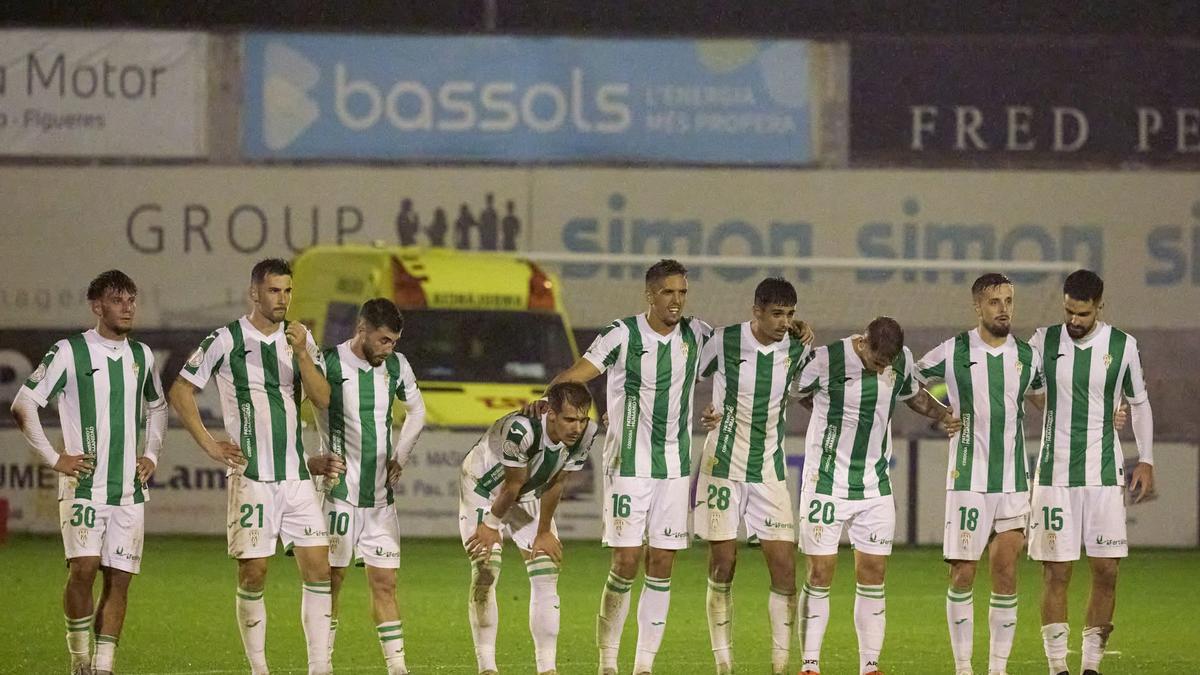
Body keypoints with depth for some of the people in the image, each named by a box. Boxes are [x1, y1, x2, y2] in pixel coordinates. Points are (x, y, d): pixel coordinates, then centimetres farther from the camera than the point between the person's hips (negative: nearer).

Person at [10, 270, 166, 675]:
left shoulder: (141, 356, 11)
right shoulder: (69, 352, -5)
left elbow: (157, 407, 30)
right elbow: (23, 406, -4)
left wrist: (152, 456, 16)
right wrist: (55, 459, -7)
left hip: (129, 489, 5)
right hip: (83, 485, -5)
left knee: (119, 578, 1)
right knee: (83, 567, -19)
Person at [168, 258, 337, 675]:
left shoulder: (300, 337, 9)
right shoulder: (226, 341, -4)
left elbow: (323, 399, 1)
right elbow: (180, 392, 1)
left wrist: (301, 353, -12)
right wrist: (209, 445, -3)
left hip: (297, 475, 4)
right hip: (251, 476, -4)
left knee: (318, 567, -2)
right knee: (253, 573, -4)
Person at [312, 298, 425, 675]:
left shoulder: (396, 366, 6)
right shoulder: (328, 363, -10)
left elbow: (416, 411, 25)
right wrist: (307, 458, -14)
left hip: (381, 496, 5)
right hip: (339, 492, -5)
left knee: (384, 583, 3)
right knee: (332, 580, -2)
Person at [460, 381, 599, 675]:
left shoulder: (585, 434, -22)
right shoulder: (522, 429, -41)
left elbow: (556, 484, -9)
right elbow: (511, 485, -27)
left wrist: (544, 532, -2)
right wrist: (491, 526, -13)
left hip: (530, 496, 5)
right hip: (484, 490, -5)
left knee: (547, 574, -3)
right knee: (485, 574, -15)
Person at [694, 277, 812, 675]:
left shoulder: (797, 349, -1)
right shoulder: (723, 342, -10)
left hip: (769, 470, 2)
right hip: (723, 465, -2)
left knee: (784, 567, -6)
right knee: (722, 566, -1)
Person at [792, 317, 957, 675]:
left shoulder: (902, 360, -1)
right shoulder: (824, 360, -15)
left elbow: (913, 394, 20)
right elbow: (792, 392, 2)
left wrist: (942, 413, 5)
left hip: (875, 486, 4)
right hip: (826, 484, -4)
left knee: (873, 573, 2)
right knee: (820, 574, -3)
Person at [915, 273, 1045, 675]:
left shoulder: (1027, 356, 7)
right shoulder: (953, 352, -3)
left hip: (1014, 483, 3)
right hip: (968, 480, -3)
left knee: (1006, 574, 1)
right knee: (962, 574, -1)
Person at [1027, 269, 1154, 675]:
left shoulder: (1122, 346, 0)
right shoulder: (1044, 341, 0)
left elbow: (1139, 404, 12)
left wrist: (1146, 460, 8)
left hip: (1104, 474, 1)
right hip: (1054, 474, -1)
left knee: (1106, 570, -3)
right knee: (1056, 570, -3)